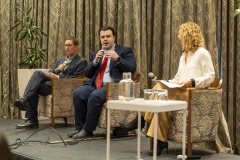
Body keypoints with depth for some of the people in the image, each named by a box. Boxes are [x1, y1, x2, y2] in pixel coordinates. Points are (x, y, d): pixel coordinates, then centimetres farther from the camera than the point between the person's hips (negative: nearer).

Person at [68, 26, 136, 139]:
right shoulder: (95, 54, 23)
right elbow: (87, 74, 15)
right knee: (77, 93, -23)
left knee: (95, 96, -33)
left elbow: (132, 69, -6)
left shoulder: (125, 51, 9)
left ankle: (88, 130, -20)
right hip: (94, 85, 5)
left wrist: (117, 58, -19)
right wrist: (95, 61, -2)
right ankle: (80, 128, -15)